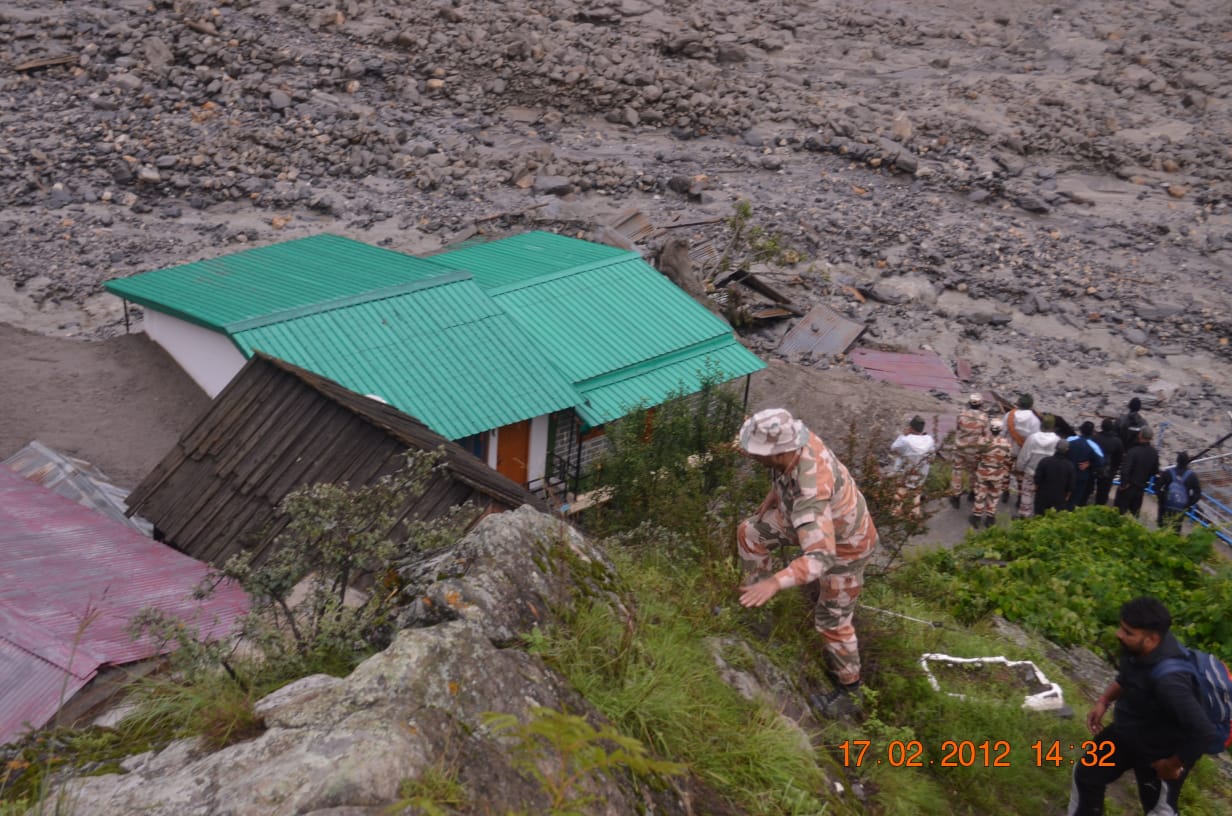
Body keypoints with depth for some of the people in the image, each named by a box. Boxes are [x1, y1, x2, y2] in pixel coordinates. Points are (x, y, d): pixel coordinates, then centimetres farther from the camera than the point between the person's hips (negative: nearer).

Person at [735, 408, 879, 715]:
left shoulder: (810, 491, -47)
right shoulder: (798, 439, -24)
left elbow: (820, 558, -54)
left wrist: (775, 583, -66)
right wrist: (773, 495, 10)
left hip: (846, 544, -8)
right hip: (823, 523, 8)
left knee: (832, 620, 7)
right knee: (750, 533, 9)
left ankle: (849, 685, 30)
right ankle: (755, 596, 29)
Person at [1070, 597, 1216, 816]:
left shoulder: (1167, 679, -42)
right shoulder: (1137, 649, -17)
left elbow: (1204, 732, -40)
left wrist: (1173, 765, -25)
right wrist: (1104, 700, -5)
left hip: (1158, 753, -8)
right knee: (1086, 774, 22)